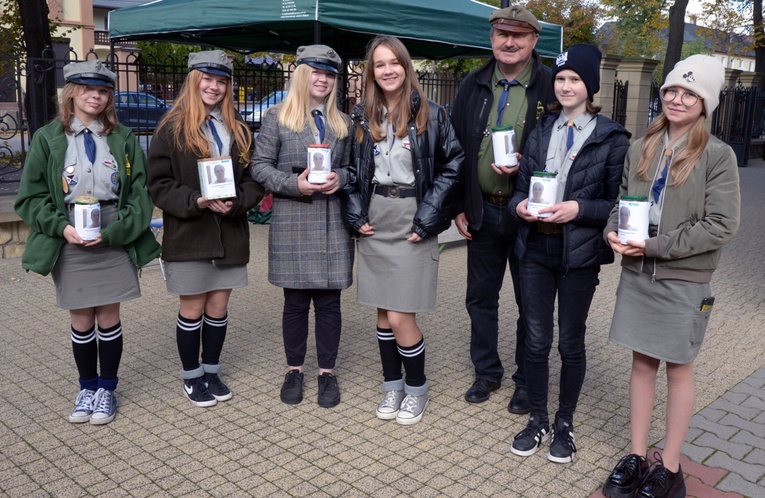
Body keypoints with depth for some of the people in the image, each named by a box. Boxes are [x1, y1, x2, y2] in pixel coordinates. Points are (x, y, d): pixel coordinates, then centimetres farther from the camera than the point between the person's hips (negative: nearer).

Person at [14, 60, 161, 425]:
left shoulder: (124, 139, 2)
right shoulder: (48, 139, 2)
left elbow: (139, 194, -1)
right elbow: (30, 197, 2)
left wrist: (114, 231, -13)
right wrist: (61, 227, -13)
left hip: (114, 243, 0)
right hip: (70, 245, 0)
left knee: (108, 318, 8)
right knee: (81, 322, 10)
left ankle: (106, 389, 25)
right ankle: (87, 388, 29)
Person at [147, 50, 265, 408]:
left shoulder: (239, 131, 10)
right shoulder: (172, 129, -3)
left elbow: (254, 178, 7)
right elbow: (159, 184, -6)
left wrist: (236, 203, -12)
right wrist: (196, 202, -20)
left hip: (230, 235, 4)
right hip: (188, 235, -3)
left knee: (218, 307, 11)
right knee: (192, 309, 6)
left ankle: (211, 371, 28)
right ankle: (191, 376, 23)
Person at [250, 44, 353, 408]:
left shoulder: (343, 123, 14)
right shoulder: (277, 118, 4)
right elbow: (260, 166, -1)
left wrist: (341, 178, -8)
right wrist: (294, 184, -15)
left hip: (333, 224, 2)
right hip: (292, 224, -2)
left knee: (329, 301, 6)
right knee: (295, 301, 6)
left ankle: (327, 372, 20)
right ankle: (294, 370, 23)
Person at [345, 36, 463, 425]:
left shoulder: (431, 115, -5)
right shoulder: (362, 116, 7)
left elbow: (452, 167, -5)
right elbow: (351, 169, 14)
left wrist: (426, 219, -10)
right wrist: (356, 214, 2)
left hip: (412, 221, -4)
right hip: (374, 222, 4)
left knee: (400, 317, -6)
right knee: (383, 313, 10)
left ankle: (417, 388, 17)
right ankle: (392, 385, 27)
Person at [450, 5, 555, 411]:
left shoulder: (550, 88, -7)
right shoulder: (473, 86, 5)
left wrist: (525, 170, -20)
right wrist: (459, 206, 3)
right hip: (482, 212, 4)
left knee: (531, 301, 9)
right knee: (481, 297, 14)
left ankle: (527, 382, 27)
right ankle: (486, 372, 33)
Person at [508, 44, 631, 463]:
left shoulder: (611, 138, -3)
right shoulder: (541, 130, 9)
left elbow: (617, 204, -4)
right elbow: (521, 186, 10)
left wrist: (578, 209, -19)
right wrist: (520, 205, -11)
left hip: (580, 252, -3)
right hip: (536, 246, 3)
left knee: (571, 342, 10)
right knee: (536, 339, 9)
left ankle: (565, 424, 28)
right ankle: (537, 420, 27)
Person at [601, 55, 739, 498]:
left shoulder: (717, 155, -8)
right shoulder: (641, 149, 6)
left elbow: (722, 225, -13)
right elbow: (622, 201, 13)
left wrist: (656, 246, -17)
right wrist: (614, 233, -8)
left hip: (684, 280, -4)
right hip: (637, 274, 4)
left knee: (678, 369, 9)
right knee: (643, 363, 12)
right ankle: (636, 458, 25)